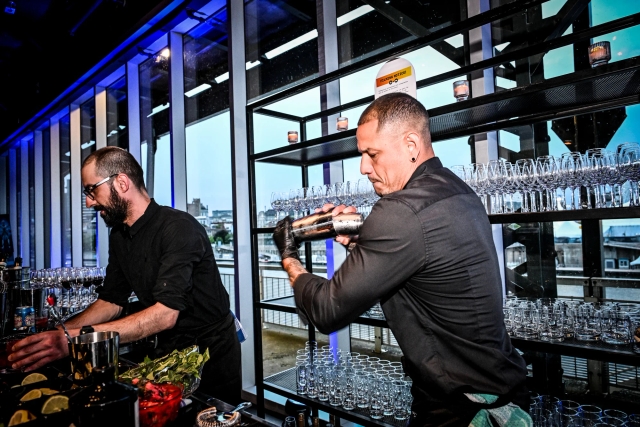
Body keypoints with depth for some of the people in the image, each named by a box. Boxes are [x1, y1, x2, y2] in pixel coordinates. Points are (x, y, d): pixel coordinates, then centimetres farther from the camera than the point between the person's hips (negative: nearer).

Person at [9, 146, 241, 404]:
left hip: (211, 355, -6)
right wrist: (58, 334, -9)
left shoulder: (179, 228, -25)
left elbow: (165, 314, -32)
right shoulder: (119, 236, 2)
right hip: (169, 352, 6)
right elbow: (111, 302, 6)